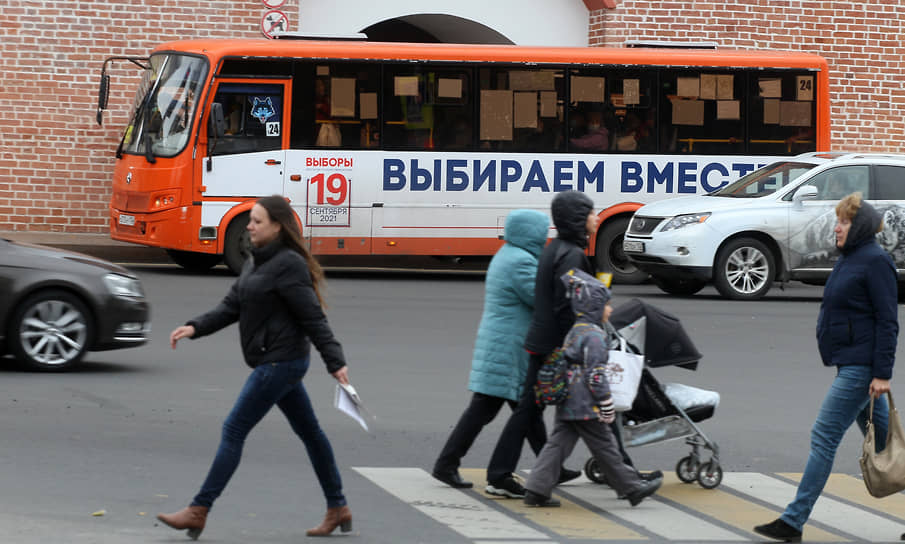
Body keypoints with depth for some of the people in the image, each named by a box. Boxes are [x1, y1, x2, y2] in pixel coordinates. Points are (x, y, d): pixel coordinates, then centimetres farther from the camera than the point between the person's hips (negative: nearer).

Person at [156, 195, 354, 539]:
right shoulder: (256, 262, 12)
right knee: (308, 432, 16)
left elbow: (313, 318, -18)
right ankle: (338, 509, 25)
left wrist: (335, 362, -19)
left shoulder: (288, 265, -16)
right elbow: (232, 307, 11)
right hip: (276, 360, 10)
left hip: (280, 362, -10)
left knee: (234, 431, -8)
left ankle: (198, 511, -5)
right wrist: (195, 327, -2)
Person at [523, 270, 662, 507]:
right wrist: (607, 405, -16)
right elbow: (595, 374, -20)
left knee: (558, 443, 7)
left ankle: (537, 490, 1)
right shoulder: (594, 336, -15)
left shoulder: (575, 331, 16)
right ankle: (632, 488, 12)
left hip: (567, 405, 9)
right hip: (586, 407, -9)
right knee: (605, 447, 1)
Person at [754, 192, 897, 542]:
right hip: (850, 364, 10)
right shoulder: (849, 260, 15)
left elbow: (887, 320, -17)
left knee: (824, 437, -10)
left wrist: (882, 373, -20)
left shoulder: (875, 261, -14)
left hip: (861, 366, -10)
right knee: (882, 440, 14)